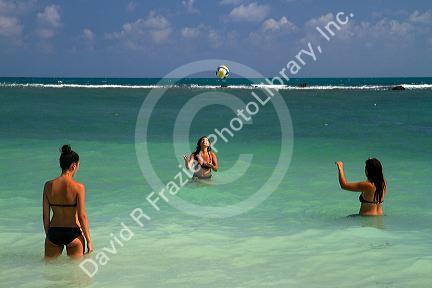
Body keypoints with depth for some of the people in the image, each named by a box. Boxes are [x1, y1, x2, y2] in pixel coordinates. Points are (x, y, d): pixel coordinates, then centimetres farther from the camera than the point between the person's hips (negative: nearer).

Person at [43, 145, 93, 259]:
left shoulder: (48, 186, -2)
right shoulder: (78, 187, -12)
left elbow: (45, 215, 3)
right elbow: (82, 216, -11)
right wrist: (89, 241, -3)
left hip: (54, 233, 3)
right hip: (73, 234, -3)